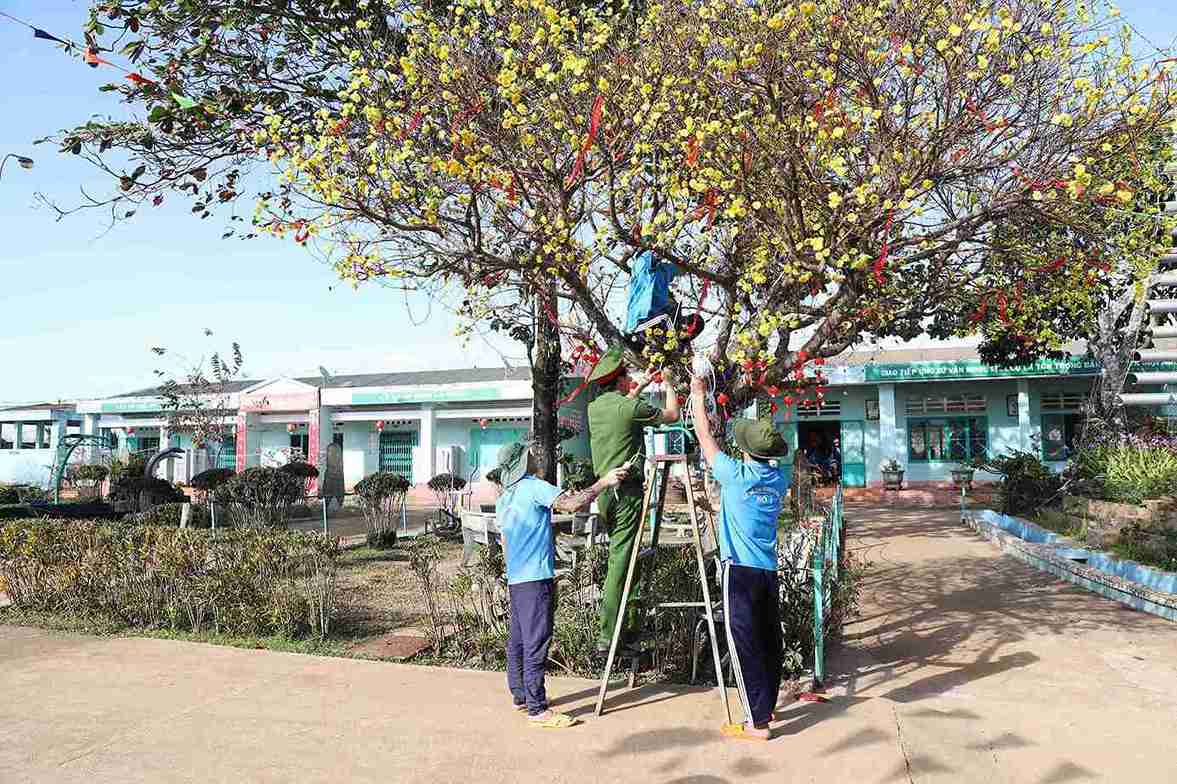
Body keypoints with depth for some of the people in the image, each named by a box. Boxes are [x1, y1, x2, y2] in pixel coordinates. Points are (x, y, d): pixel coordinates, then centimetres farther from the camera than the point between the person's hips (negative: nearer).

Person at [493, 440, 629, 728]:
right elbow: (572, 503, -23)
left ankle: (520, 696, 25)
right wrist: (603, 482, -13)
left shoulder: (503, 498, 16)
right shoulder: (533, 487, -11)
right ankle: (537, 709, -3)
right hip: (536, 578, -9)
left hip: (515, 578, 9)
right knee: (536, 643, -6)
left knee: (517, 640, 15)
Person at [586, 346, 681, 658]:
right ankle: (608, 637, -7)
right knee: (620, 563, -7)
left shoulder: (594, 407, 11)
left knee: (622, 558, 16)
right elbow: (672, 415, 5)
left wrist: (642, 386, 39)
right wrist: (668, 386, 21)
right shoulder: (630, 407, -10)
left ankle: (622, 626, 20)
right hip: (626, 491, -8)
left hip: (603, 490, 8)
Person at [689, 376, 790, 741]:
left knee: (743, 643, -4)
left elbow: (704, 437, 0)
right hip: (769, 570, 7)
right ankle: (766, 706, 31)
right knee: (769, 640, 16)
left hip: (740, 570, -7)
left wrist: (698, 395, 13)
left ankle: (757, 722, -3)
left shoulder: (735, 474, -11)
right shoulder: (779, 480, 5)